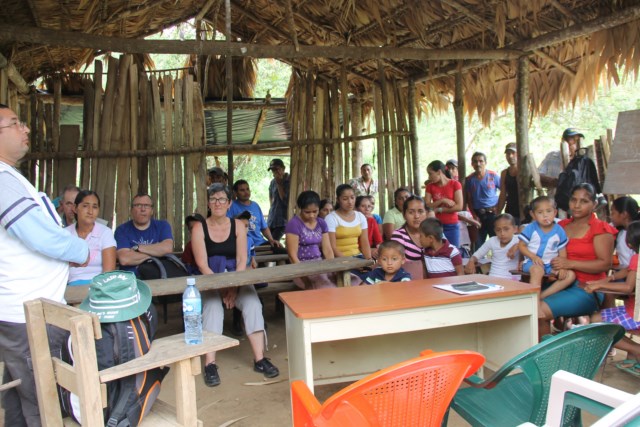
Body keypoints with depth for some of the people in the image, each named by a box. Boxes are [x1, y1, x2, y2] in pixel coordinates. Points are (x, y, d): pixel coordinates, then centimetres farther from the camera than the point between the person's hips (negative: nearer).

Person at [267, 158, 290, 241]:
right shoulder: (273, 182, 8)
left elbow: (286, 201, -14)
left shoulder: (289, 181, -9)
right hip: (272, 218, 6)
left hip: (283, 219, -6)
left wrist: (279, 184, -14)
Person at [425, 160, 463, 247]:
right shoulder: (430, 186, 5)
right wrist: (442, 200, -14)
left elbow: (459, 207, -11)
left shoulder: (455, 184, -3)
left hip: (452, 226, -2)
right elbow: (426, 206, -3)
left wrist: (439, 209, -10)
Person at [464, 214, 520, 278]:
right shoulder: (492, 241, 5)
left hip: (510, 280, -2)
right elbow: (476, 255, 13)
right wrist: (471, 262, -7)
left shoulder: (518, 241, -5)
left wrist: (517, 245, -22)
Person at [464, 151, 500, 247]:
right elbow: (469, 200, 6)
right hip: (478, 215, 2)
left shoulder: (493, 176, -3)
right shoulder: (469, 180, 2)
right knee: (478, 243, 7)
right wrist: (474, 216, -2)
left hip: (492, 213, -2)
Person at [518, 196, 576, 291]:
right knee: (537, 270, -37)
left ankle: (543, 295, -24)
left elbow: (562, 253, 6)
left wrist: (562, 267, -10)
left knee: (571, 275, -16)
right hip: (533, 262, -4)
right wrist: (533, 256, -16)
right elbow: (521, 245, -1)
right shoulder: (531, 228, -2)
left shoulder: (559, 230, 4)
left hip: (551, 265, 4)